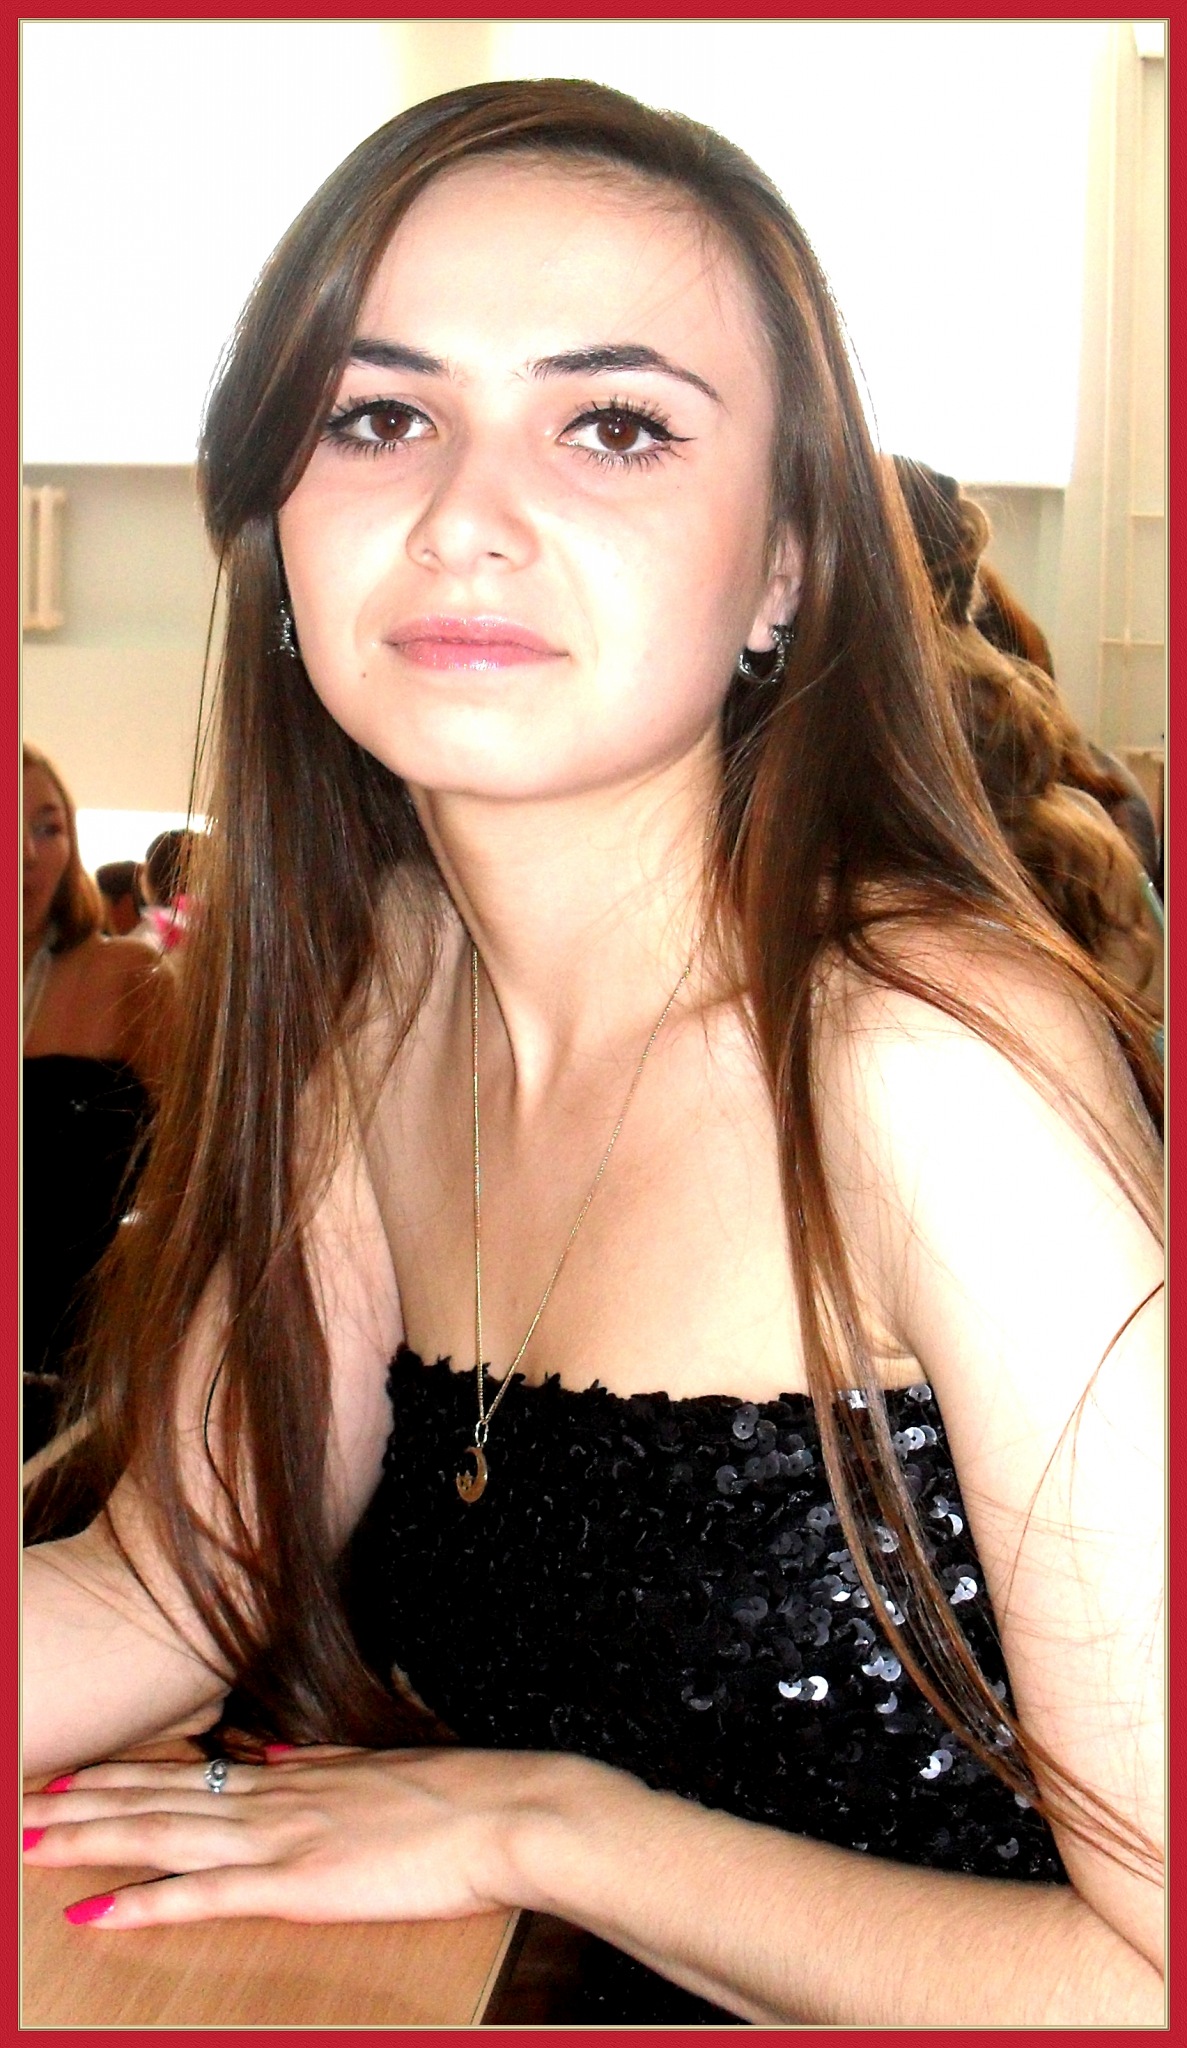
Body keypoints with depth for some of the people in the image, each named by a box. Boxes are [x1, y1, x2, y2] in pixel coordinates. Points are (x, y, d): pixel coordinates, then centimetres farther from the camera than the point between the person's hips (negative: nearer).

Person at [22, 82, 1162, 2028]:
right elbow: (161, 1597, -4)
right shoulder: (378, 987, -3)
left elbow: (1161, 1976, -22)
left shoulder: (935, 1065, -24)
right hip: (570, 2013, 5)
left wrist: (531, 1823, -14)